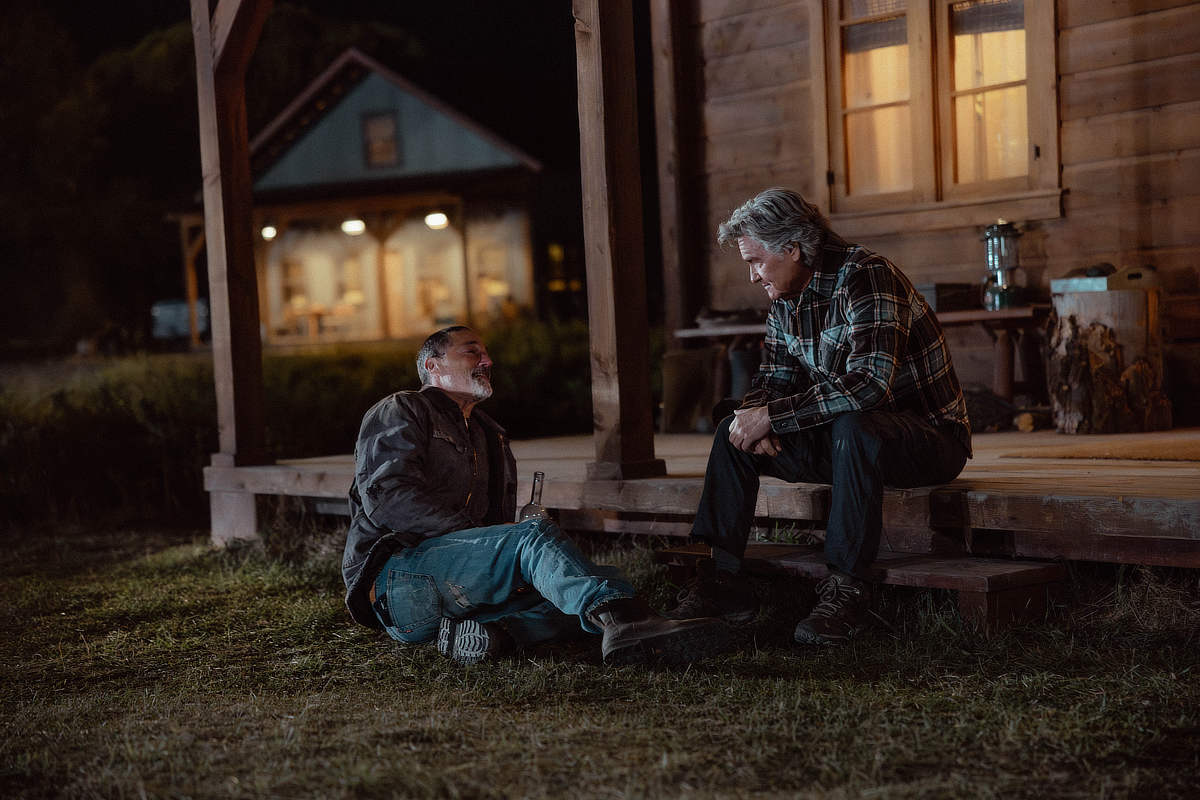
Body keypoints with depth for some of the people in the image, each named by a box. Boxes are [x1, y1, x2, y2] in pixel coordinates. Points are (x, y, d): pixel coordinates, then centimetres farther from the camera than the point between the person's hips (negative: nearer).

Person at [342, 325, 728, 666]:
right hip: (398, 577, -7)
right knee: (535, 534, -30)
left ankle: (487, 631, -36)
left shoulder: (489, 437, 31)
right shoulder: (401, 411, 8)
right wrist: (475, 536, -16)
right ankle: (621, 621, -56)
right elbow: (388, 498, -9)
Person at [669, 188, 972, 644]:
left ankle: (847, 589, -30)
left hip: (931, 434, -8)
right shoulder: (785, 298, 4)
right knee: (734, 432, -4)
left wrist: (771, 417, -28)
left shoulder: (864, 276, -23)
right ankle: (723, 578, -6)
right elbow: (774, 376, 12)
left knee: (852, 429, -39)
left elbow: (868, 383, -34)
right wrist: (758, 421, -13)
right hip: (843, 438, 8)